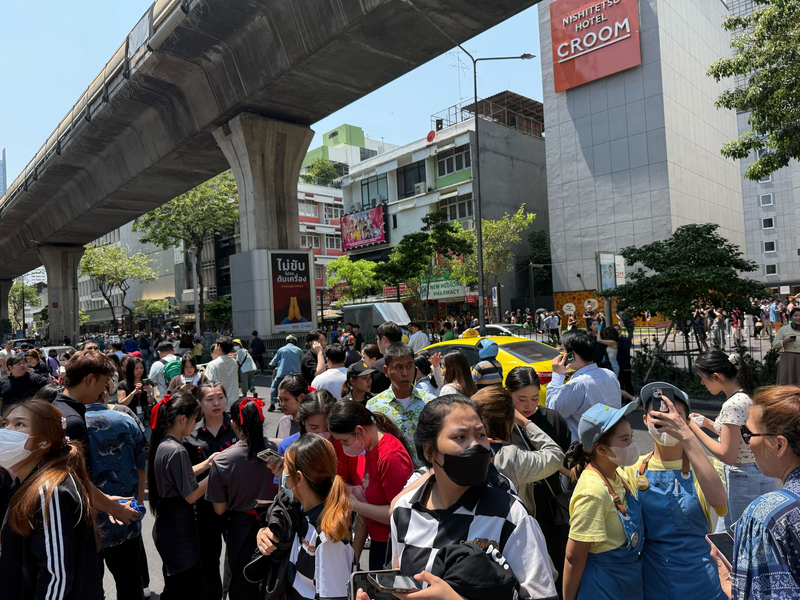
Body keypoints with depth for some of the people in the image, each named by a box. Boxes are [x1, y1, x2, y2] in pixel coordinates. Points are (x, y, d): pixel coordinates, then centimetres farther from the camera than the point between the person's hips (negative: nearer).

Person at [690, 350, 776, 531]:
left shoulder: (733, 405, -23)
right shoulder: (746, 396, 6)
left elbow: (727, 455, -22)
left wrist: (695, 429, -17)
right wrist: (708, 424, 8)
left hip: (743, 481, -10)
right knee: (724, 536, 19)